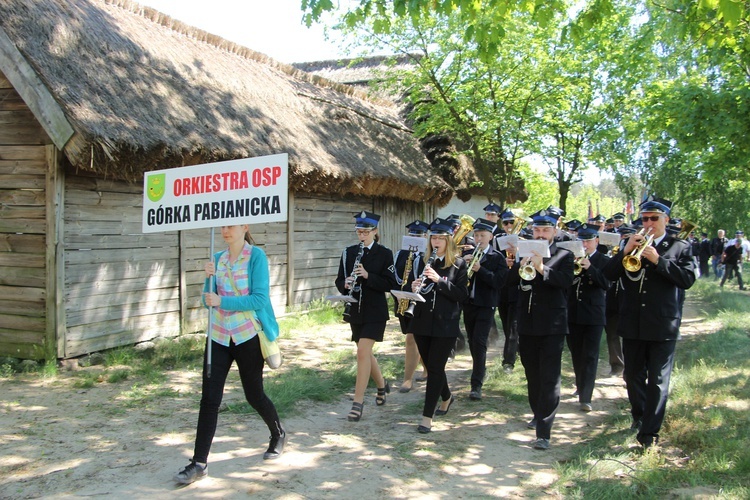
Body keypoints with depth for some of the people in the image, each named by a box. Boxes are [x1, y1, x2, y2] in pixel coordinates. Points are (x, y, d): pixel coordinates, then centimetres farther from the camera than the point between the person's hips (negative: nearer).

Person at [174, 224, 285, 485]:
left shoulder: (256, 256, -9)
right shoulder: (218, 259, 7)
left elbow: (259, 299, -17)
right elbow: (209, 301, 7)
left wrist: (222, 302, -22)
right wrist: (209, 278, -11)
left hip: (248, 336, -4)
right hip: (219, 335, 5)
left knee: (254, 395, 10)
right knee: (209, 398, -1)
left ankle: (278, 435, 37)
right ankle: (199, 463, 4)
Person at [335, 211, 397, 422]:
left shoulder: (384, 253, -5)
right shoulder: (349, 252, 6)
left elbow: (390, 284, -10)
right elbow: (339, 281, 7)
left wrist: (367, 275, -22)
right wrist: (345, 284, -16)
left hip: (375, 311, -5)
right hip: (355, 310, 5)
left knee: (363, 351, -14)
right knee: (365, 352, 15)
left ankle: (358, 402, -9)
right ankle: (382, 385, 40)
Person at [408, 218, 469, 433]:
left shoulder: (458, 264, -4)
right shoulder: (425, 262, 9)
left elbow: (462, 295, -11)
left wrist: (439, 280, -22)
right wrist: (415, 288, -9)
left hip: (445, 325, -5)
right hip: (423, 322, 5)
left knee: (435, 368, -6)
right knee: (431, 366, 14)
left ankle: (427, 417, -2)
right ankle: (447, 397, 40)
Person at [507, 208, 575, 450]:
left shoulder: (563, 256, 1)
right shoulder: (525, 253, 12)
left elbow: (566, 280, -17)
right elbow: (510, 280, 1)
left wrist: (542, 268, -29)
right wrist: (522, 265, -17)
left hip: (552, 325, -5)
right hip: (527, 324, 5)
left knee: (549, 379, -9)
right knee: (532, 375, 17)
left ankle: (543, 432, -12)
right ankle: (538, 415, 36)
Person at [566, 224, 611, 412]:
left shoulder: (604, 261, -1)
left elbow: (606, 283, -14)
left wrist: (589, 268, -25)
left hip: (593, 315, -4)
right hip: (573, 313, 4)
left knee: (590, 357, -6)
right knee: (576, 354, 15)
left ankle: (585, 398, -7)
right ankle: (580, 386, 35)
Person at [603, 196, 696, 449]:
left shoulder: (680, 247, 1)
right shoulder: (631, 243, 8)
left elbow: (688, 279, -13)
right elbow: (609, 274, -1)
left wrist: (658, 260, -21)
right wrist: (625, 252, -17)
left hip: (663, 325, -3)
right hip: (632, 323, 3)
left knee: (658, 381, -1)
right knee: (633, 376, 16)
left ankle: (650, 432, 4)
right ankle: (639, 414, 38)